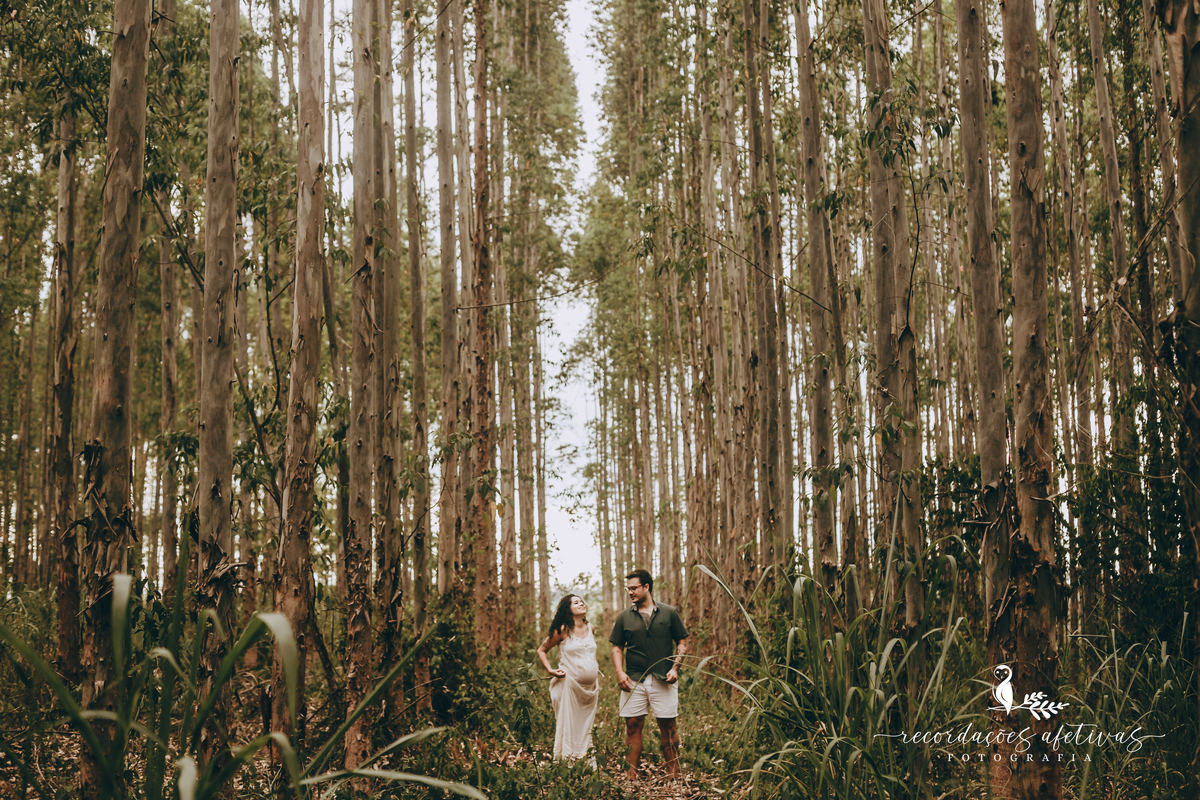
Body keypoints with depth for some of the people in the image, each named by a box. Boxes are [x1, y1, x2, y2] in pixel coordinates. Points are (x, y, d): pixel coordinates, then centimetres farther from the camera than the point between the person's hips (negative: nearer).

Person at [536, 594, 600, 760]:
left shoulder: (590, 629, 11)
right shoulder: (563, 631, -4)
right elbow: (541, 650, 4)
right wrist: (550, 670, -8)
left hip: (590, 687, 5)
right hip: (570, 684, -5)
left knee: (586, 726, 9)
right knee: (569, 726, -5)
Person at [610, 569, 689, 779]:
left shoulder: (669, 613, 5)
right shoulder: (624, 617, 9)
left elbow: (681, 643, 8)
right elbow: (617, 647, 12)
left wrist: (675, 668, -6)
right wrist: (620, 672, -3)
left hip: (663, 679, -1)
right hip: (633, 680, 2)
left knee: (668, 727, 0)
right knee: (633, 726, 0)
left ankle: (674, 774, 7)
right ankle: (632, 775, 6)